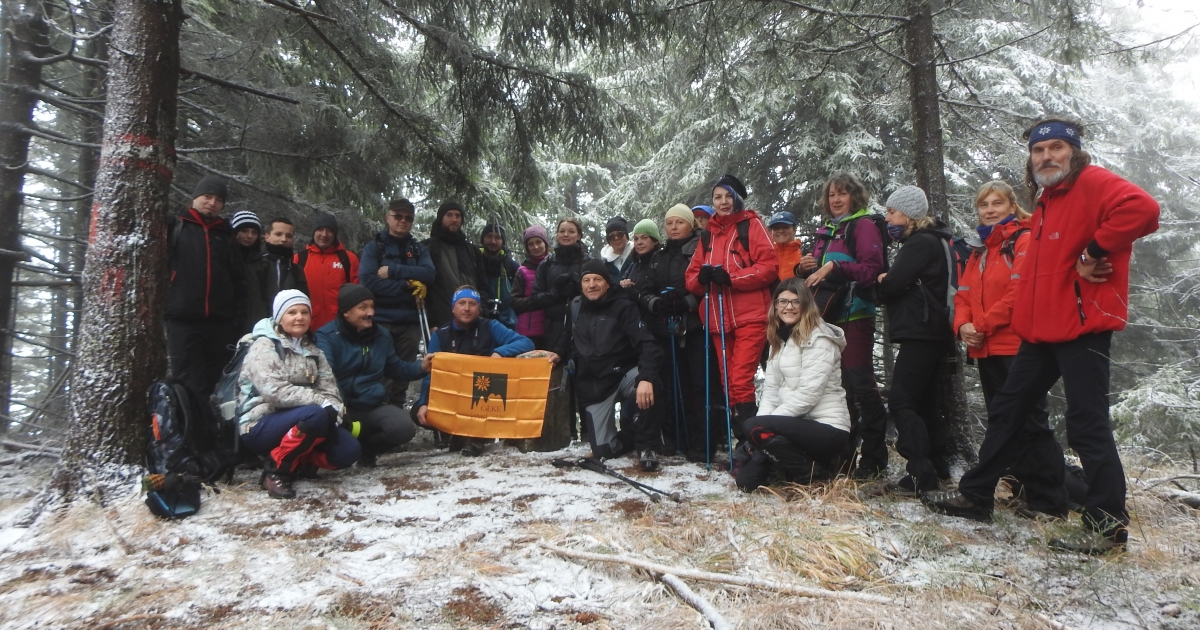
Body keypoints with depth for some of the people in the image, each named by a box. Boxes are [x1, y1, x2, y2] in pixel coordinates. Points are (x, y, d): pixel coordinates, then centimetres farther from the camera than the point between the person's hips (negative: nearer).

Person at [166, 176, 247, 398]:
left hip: (220, 324, 3)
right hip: (182, 322, -3)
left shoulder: (226, 235, 16)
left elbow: (239, 280, 14)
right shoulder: (176, 228, 8)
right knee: (191, 388, -7)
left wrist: (238, 318, 6)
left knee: (216, 386, 5)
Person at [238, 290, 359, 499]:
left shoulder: (312, 351, 13)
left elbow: (329, 389, 5)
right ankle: (276, 468, -15)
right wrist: (321, 401, -24)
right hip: (261, 426, -6)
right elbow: (275, 392, -21)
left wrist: (333, 412, -17)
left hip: (297, 424, 6)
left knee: (347, 450, -17)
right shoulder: (264, 346, -7)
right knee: (315, 414, -35)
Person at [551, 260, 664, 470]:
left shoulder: (623, 306, -11)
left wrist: (646, 378, -41)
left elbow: (647, 344, -24)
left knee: (651, 385, -38)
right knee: (603, 450, -2)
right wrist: (560, 353, 4)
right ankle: (632, 433, 32)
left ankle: (647, 445, -15)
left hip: (623, 374, -3)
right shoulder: (575, 307, 3)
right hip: (592, 385, 3)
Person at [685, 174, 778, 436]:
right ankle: (740, 434, 15)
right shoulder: (708, 235, 20)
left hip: (750, 316, -5)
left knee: (740, 381, -15)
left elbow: (769, 266, -7)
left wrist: (730, 277, -16)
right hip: (718, 318, 6)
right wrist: (701, 277, -8)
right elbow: (691, 275, 16)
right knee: (727, 380, 6)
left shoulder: (751, 225, 4)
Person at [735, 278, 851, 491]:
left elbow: (809, 393, -19)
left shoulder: (819, 339, -11)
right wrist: (762, 420, -11)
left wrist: (764, 424, -17)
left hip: (827, 429, -7)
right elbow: (771, 389, 7)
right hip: (797, 425, 8)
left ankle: (813, 472, -9)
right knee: (746, 478, -8)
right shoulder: (779, 339, 14)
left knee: (754, 428, -27)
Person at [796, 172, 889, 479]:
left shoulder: (863, 226, -1)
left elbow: (872, 269, -14)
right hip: (828, 315, 7)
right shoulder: (826, 231, 20)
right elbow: (815, 273, 25)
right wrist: (805, 268, 4)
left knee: (860, 383, -8)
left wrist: (834, 267, -22)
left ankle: (874, 458, -1)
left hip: (854, 316, -7)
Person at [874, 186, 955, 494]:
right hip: (933, 333, 11)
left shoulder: (921, 243, -12)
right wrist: (888, 284, -3)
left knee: (901, 400, -11)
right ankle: (939, 467, 21)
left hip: (920, 333, -11)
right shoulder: (933, 241, 20)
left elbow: (891, 286, -18)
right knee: (925, 402, 15)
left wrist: (882, 284, 3)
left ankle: (921, 474, -13)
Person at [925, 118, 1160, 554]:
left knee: (1087, 423, -6)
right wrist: (1023, 319, 15)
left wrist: (1095, 250, -19)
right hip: (1041, 333, 9)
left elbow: (1142, 209, -26)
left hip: (1083, 327, -9)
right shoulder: (1044, 204, 21)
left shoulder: (1094, 184, -6)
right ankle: (975, 496, 22)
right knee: (1007, 410, 12)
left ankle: (1108, 525, 5)